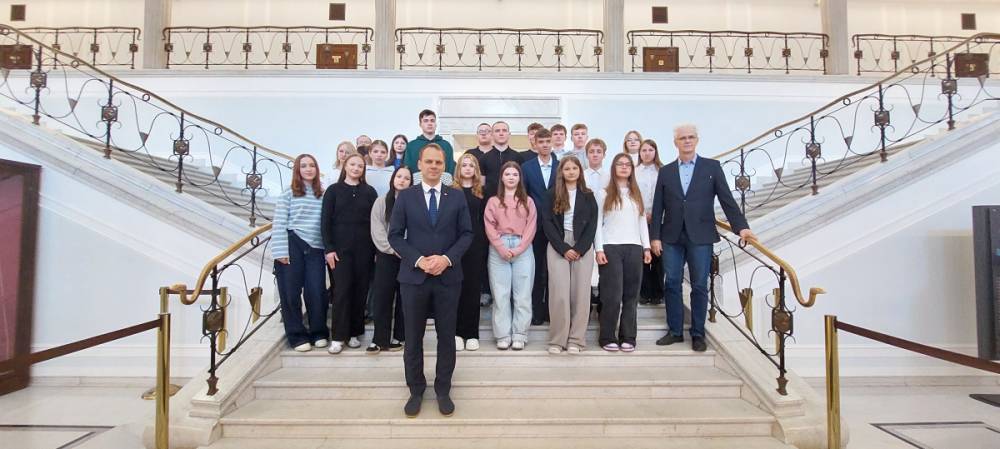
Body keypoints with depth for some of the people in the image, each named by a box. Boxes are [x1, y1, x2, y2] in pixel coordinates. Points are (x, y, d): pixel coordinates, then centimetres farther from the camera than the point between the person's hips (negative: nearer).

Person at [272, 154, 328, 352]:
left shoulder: (323, 195, 10)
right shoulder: (288, 194, 2)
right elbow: (279, 224, -3)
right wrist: (281, 251, -10)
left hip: (315, 248, 2)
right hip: (292, 245, -2)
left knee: (316, 291, -1)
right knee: (291, 292, 1)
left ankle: (319, 333, 17)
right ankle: (298, 336, 14)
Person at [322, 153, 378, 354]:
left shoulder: (369, 192, 7)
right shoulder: (333, 190, 5)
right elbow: (326, 221, 1)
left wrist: (376, 249, -2)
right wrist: (329, 248, -8)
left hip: (363, 249, 1)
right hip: (340, 248, -1)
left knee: (360, 291, 4)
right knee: (341, 291, -4)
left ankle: (354, 333, 15)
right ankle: (338, 336, 4)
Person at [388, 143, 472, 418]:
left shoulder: (457, 197, 5)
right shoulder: (405, 197, 3)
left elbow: (466, 233, 2)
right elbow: (395, 235, -1)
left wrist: (447, 258, -13)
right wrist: (419, 260, -13)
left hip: (448, 276, 1)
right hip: (413, 276, 0)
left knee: (446, 335, 8)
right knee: (413, 337, 8)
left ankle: (443, 390, 22)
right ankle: (416, 390, 23)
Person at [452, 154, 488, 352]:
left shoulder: (481, 192, 10)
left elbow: (485, 220, 8)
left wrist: (485, 244, -1)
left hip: (476, 244, 1)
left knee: (473, 287, 3)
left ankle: (471, 333, 10)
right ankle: (456, 332, 10)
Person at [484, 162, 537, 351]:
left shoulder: (528, 201, 11)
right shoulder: (493, 201, 11)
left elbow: (531, 227, 3)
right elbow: (490, 227, 2)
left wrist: (518, 249, -9)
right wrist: (502, 248, -10)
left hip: (523, 250, 0)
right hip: (498, 250, 0)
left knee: (522, 294, -1)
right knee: (500, 293, 0)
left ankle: (519, 335, 6)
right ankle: (503, 335, 6)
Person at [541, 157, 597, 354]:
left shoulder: (588, 196, 10)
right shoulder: (552, 195, 7)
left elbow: (592, 224, 4)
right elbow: (547, 223, -1)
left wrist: (579, 248, -9)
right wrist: (563, 248, -10)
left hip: (583, 247, 1)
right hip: (558, 247, -1)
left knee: (580, 292, -3)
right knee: (559, 292, -8)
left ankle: (576, 339, 3)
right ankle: (557, 339, 0)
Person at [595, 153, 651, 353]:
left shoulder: (637, 194, 17)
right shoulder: (604, 193, 6)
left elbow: (642, 222, 15)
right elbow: (598, 223, 2)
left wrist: (646, 247, 6)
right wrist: (599, 249, -7)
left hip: (634, 248, 3)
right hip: (610, 248, -3)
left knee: (631, 295, 2)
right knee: (612, 295, -6)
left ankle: (627, 338, 8)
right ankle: (608, 338, 2)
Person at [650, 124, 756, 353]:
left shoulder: (712, 167, 4)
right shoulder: (665, 171, 9)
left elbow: (727, 199, 0)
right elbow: (658, 207, 7)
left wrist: (741, 226, -10)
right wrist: (655, 236, 1)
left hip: (700, 237, -2)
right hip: (672, 237, 2)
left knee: (699, 286, 3)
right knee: (672, 284, 4)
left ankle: (698, 334, 13)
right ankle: (675, 331, 15)